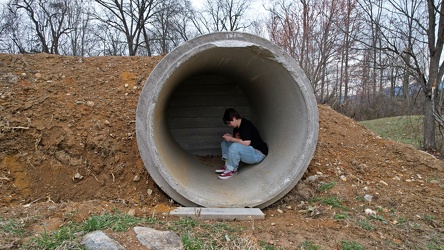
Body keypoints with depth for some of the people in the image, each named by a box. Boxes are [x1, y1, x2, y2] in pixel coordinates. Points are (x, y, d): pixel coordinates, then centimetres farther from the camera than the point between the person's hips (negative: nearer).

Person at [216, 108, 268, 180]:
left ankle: (232, 170, -16)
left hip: (258, 153, -10)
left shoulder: (245, 125, -20)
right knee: (224, 143, 10)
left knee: (235, 146, -35)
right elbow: (238, 139, 21)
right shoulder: (237, 127, 9)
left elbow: (246, 143, -30)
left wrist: (231, 139, -19)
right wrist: (230, 137, 0)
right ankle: (227, 165, 0)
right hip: (248, 151, 10)